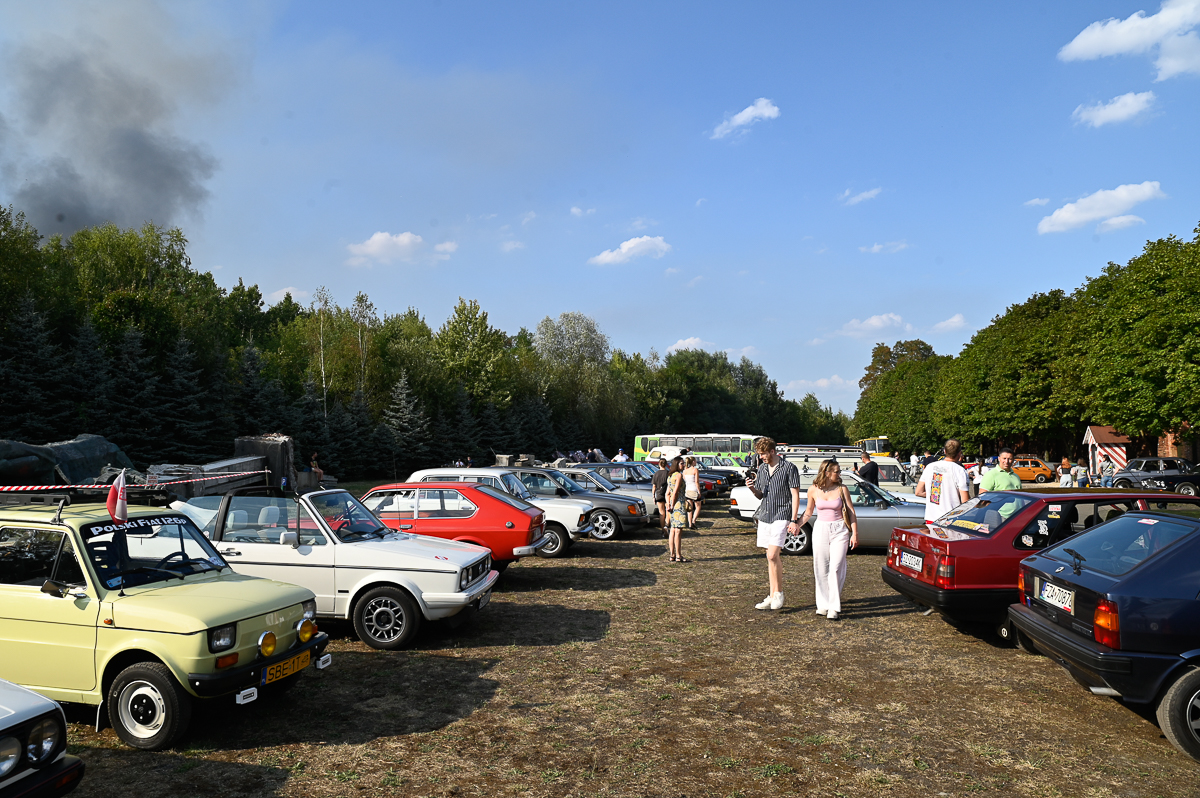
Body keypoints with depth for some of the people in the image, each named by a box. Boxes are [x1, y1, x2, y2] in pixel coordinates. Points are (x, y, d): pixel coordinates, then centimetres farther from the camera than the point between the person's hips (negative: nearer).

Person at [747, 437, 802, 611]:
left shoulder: (789, 468, -6)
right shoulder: (761, 469, 13)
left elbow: (795, 495, -7)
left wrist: (794, 520, -13)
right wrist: (752, 488, -3)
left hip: (781, 516, -6)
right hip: (765, 516, 6)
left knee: (772, 555, -16)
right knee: (772, 557, 10)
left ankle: (778, 593, -1)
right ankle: (772, 596, 14)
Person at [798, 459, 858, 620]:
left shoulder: (842, 489, -2)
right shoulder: (813, 490, 1)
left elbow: (852, 513, 2)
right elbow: (809, 512, 13)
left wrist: (854, 534, -3)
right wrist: (797, 524, 1)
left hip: (839, 530, -2)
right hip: (820, 529, 2)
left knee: (836, 568, -10)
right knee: (821, 569, 4)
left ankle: (834, 607, -4)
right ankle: (823, 604, 18)